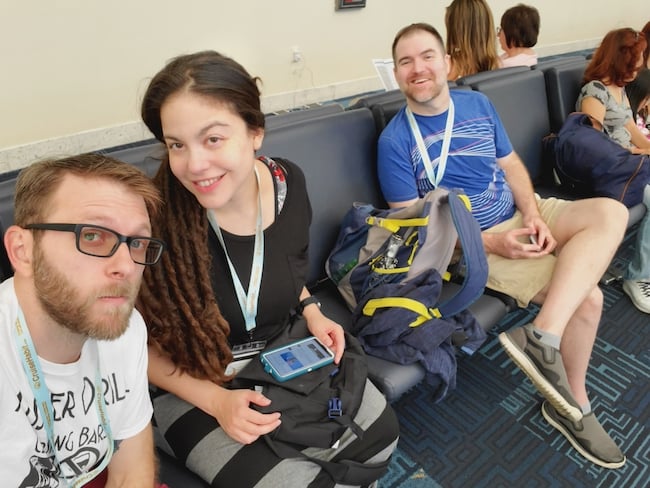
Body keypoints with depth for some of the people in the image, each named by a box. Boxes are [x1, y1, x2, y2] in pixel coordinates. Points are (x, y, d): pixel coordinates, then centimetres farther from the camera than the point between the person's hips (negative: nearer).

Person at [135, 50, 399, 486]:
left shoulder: (287, 182, -13)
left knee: (379, 434, 2)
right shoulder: (154, 219, -28)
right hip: (190, 387, -4)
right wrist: (216, 401, -22)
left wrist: (310, 311, -7)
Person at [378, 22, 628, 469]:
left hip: (522, 216, 7)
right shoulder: (395, 140, -12)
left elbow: (511, 165, 10)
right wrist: (492, 242, -21)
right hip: (474, 243, -6)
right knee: (587, 296, -18)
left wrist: (533, 214, -11)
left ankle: (543, 336, -24)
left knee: (611, 213, -18)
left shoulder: (479, 104, 6)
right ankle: (574, 404, 3)